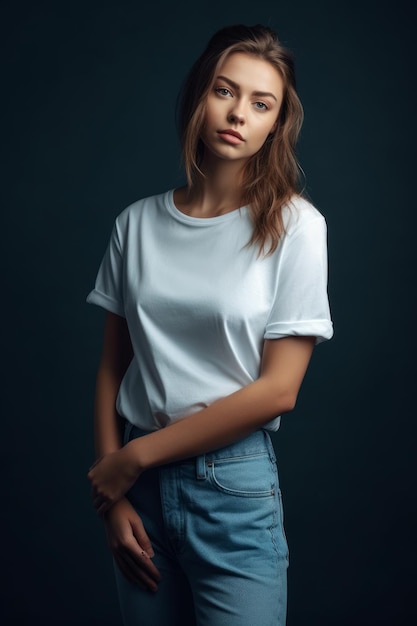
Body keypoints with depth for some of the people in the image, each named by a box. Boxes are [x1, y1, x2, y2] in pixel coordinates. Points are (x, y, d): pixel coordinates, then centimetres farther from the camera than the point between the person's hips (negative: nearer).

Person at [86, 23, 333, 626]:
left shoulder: (293, 224, -8)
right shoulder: (138, 222, 2)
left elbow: (278, 389, -11)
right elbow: (113, 367, 5)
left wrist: (135, 455, -9)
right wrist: (110, 484, -3)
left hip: (233, 485, -3)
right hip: (135, 484, 3)